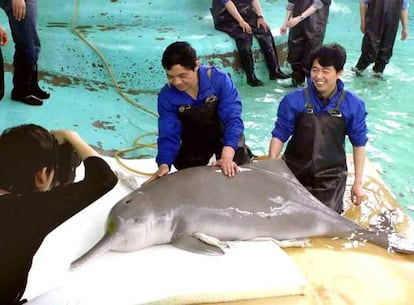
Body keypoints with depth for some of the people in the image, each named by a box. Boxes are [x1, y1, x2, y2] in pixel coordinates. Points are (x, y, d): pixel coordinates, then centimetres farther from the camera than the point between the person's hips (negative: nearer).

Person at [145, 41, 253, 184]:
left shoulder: (219, 79, -30)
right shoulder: (166, 96, -23)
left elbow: (232, 118, -35)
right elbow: (168, 135, -21)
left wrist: (227, 156, -49)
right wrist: (164, 165, -41)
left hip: (226, 135, -1)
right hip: (194, 141, 2)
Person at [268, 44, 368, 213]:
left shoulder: (353, 105, -9)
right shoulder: (293, 101, -11)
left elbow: (359, 143, 0)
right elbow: (279, 136, -4)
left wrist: (358, 183, 2)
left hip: (331, 177, 0)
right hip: (294, 172, 0)